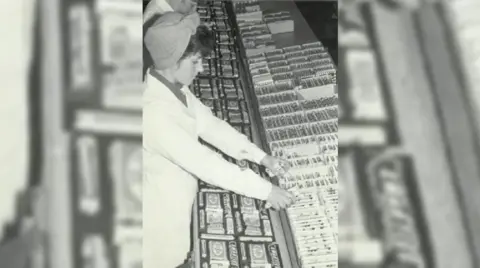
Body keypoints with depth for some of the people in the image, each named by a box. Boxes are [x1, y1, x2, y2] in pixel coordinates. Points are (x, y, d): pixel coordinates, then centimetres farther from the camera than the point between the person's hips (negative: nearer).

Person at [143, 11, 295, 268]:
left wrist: (260, 156, -3)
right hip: (162, 208, -8)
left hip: (179, 197, 8)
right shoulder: (154, 113, -36)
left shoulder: (174, 87, -7)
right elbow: (204, 163, -32)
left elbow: (208, 123, 3)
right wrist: (266, 190, -23)